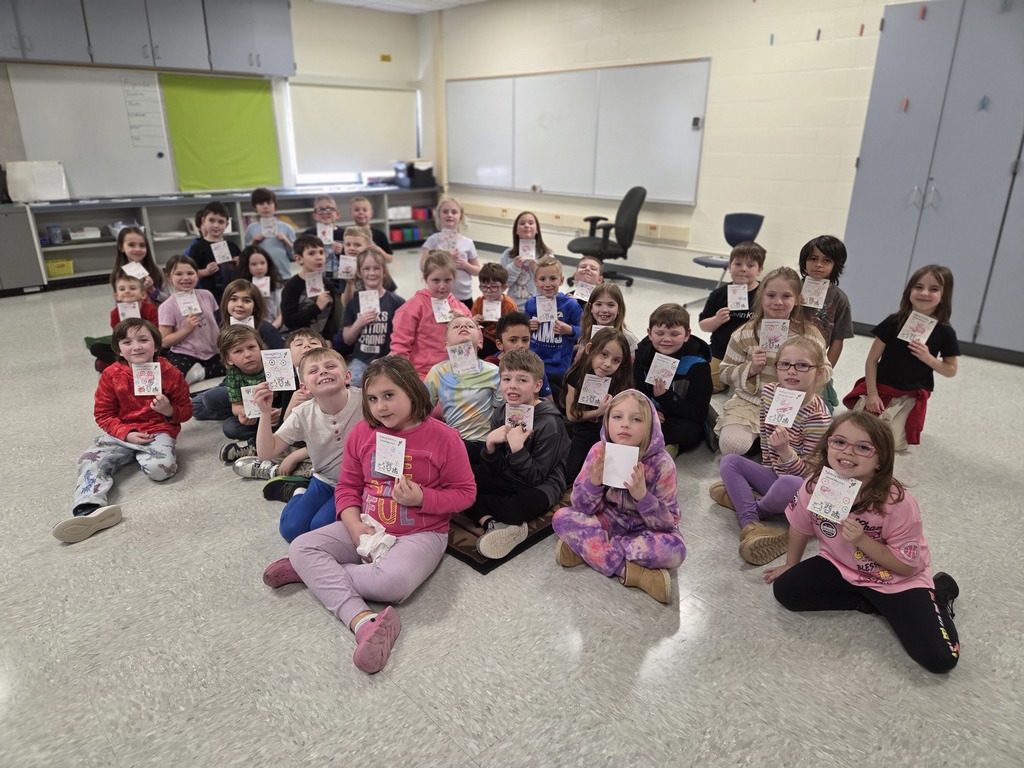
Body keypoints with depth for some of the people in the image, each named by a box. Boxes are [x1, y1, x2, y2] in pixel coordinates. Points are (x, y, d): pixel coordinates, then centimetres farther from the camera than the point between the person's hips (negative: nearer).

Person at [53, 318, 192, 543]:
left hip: (158, 431, -2)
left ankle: (141, 455, 2)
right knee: (90, 460, -24)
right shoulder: (111, 375, 1)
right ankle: (89, 509, -46)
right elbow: (103, 414, 4)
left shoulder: (170, 373, -2)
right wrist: (126, 434, -13)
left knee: (160, 468, -32)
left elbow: (185, 410, 7)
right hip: (122, 433, 2)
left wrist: (170, 410, -17)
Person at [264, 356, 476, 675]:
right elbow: (347, 486, 7)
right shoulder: (362, 433, 1)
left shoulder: (443, 437, -11)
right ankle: (363, 620, -32)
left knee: (392, 582, -35)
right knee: (300, 547, -15)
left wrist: (423, 498, -20)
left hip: (419, 535, -4)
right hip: (368, 528, 5)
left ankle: (316, 571, -9)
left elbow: (464, 492, -4)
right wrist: (357, 528, -11)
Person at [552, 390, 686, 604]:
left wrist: (642, 495, -37)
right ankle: (631, 571, -24)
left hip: (644, 530, -1)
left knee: (675, 549, -33)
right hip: (609, 522, 2)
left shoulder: (662, 463, -20)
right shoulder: (599, 452, -15)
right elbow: (581, 507, -11)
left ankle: (585, 548, -21)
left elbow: (668, 523, -19)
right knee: (562, 517, -22)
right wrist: (593, 483, -32)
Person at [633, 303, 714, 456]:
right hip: (653, 418, 4)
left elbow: (699, 413, -17)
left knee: (687, 430, -37)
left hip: (686, 421, -3)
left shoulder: (697, 365, -13)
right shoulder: (644, 355, -2)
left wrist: (666, 397, -29)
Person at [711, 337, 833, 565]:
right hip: (775, 473, 7)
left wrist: (784, 450, -40)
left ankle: (740, 496, -6)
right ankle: (750, 523, -24)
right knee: (729, 461, -7)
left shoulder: (817, 416, -25)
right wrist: (769, 467, 11)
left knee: (788, 484, -37)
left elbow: (806, 473, -23)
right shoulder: (769, 392, -8)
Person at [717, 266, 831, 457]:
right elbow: (725, 373, 3)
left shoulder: (810, 334, 2)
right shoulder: (745, 334, -2)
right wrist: (750, 369, -16)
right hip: (749, 402, 0)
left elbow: (825, 372, 7)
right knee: (732, 444, -24)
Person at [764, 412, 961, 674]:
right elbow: (800, 528, 1)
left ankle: (938, 593, 13)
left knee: (939, 658, -17)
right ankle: (871, 602, 2)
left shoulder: (899, 504, -31)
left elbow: (907, 566, -19)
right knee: (785, 591, -12)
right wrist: (790, 566, 16)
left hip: (897, 581, -4)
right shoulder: (814, 485, -20)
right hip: (840, 565, 4)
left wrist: (863, 541, -34)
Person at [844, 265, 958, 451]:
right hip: (880, 388, 0)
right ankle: (882, 414, 20)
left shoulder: (945, 333, -7)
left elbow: (951, 370, 1)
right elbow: (872, 360, -8)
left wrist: (928, 359, -18)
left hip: (912, 396, 0)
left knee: (894, 444, -10)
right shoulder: (893, 323, -11)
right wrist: (872, 393, -12)